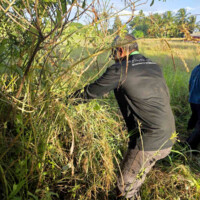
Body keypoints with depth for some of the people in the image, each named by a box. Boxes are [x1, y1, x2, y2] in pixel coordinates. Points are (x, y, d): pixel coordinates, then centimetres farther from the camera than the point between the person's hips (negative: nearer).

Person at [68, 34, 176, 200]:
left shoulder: (120, 70, -10)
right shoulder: (155, 67, 12)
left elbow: (91, 91, -2)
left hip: (148, 142, -8)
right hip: (168, 141, 8)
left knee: (126, 186, 10)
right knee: (135, 179, 27)